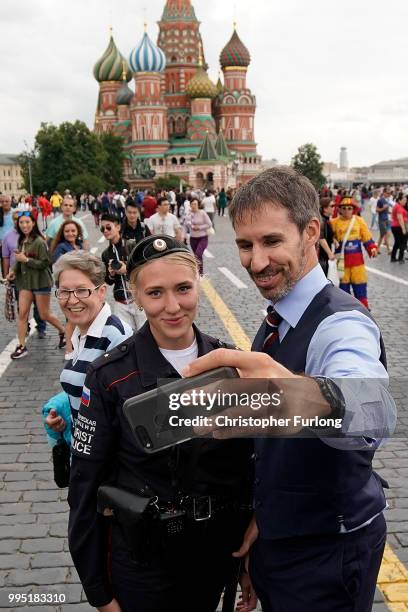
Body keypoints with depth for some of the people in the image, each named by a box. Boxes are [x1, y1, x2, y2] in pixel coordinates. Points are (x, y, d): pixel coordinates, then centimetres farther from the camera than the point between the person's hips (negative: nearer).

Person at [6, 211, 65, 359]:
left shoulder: (39, 242, -16)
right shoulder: (22, 241, 7)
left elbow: (45, 263, -18)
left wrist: (26, 259, -21)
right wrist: (14, 271, 2)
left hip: (41, 282, -6)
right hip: (25, 281, 6)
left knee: (44, 315, 4)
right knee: (22, 313, 0)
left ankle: (63, 331, 29)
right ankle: (22, 347, 6)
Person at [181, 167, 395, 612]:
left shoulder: (342, 325, -26)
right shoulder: (274, 321, 2)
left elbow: (374, 412, -50)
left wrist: (302, 394, -70)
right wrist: (263, 511, 9)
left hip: (326, 556, -7)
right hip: (275, 538, 8)